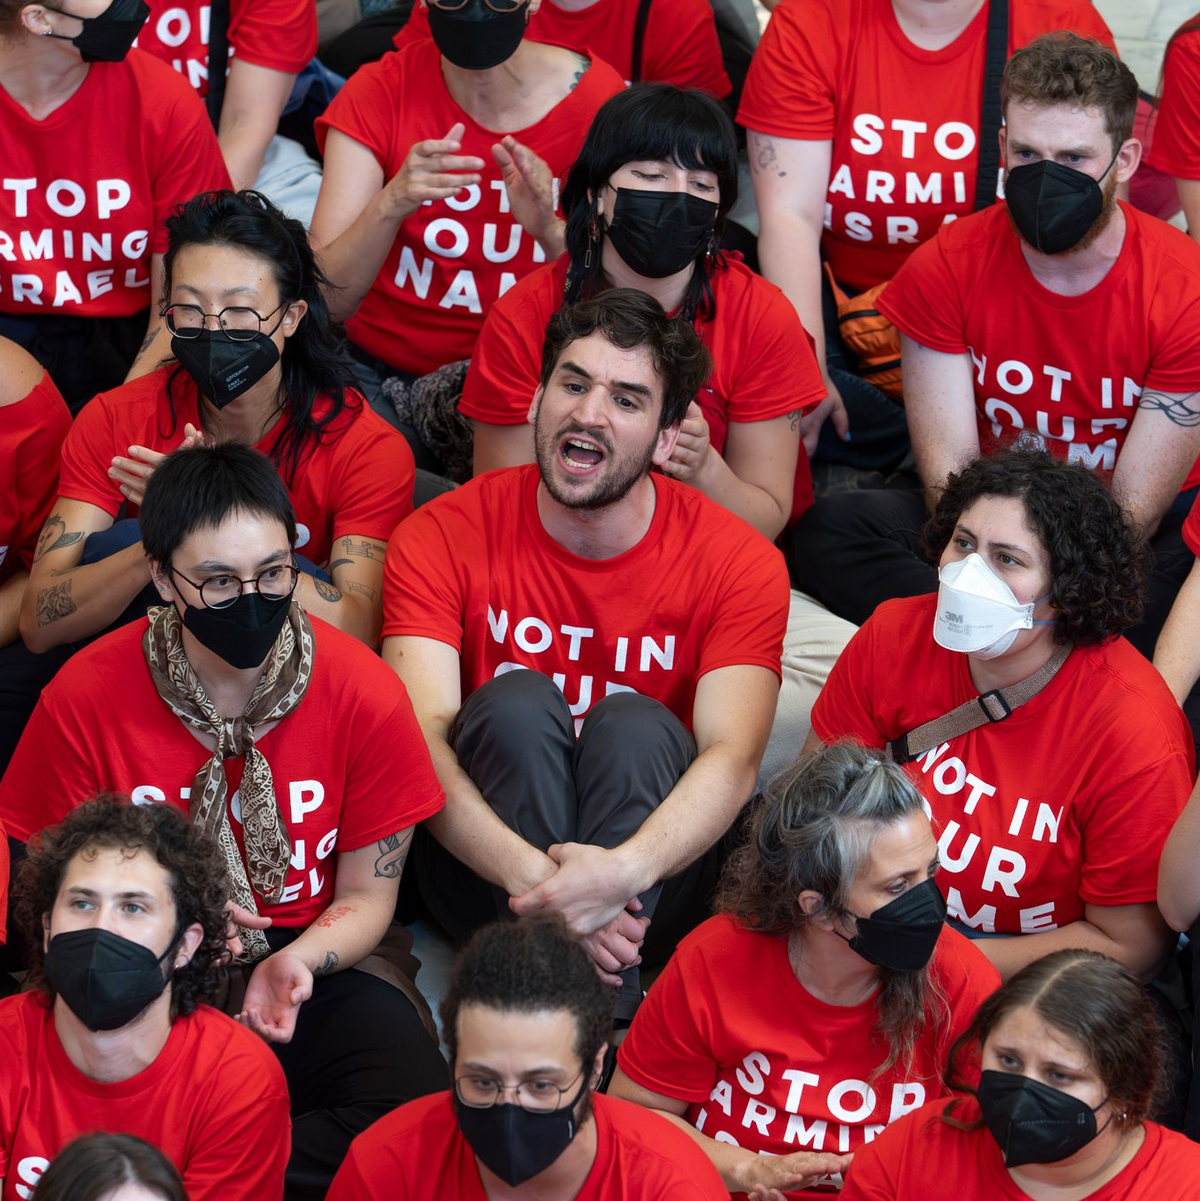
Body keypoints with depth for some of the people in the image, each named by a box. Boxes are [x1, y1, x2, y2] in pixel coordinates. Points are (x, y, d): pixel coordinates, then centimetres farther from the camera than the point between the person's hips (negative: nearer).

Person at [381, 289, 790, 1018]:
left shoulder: (738, 561, -7)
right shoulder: (441, 537, -6)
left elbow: (733, 758, -21)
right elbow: (422, 738, -20)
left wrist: (623, 870, -42)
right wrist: (529, 874, -39)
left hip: (655, 881, 0)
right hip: (484, 867, 0)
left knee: (634, 724, -27)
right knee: (516, 700, -26)